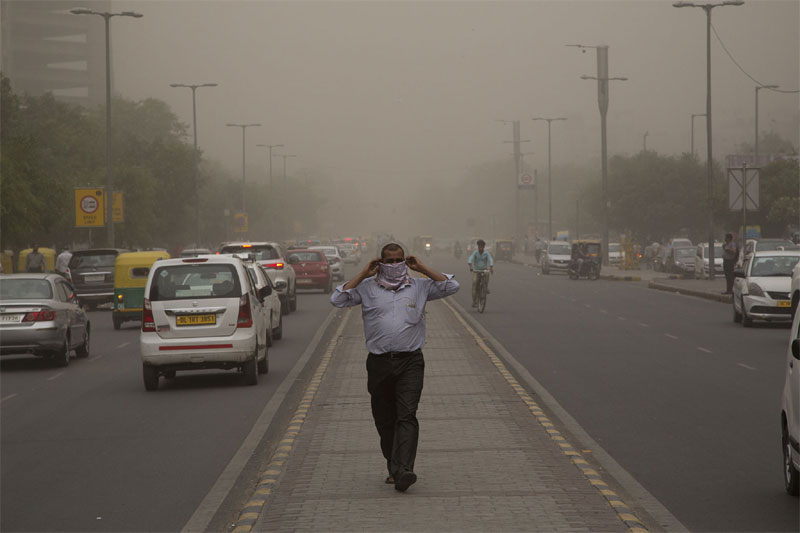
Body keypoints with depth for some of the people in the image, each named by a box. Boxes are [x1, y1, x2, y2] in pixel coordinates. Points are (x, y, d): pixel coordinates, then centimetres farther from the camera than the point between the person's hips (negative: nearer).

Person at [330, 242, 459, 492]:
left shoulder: (419, 287, 9)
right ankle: (393, 467, 21)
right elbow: (338, 299, -2)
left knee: (407, 416, -14)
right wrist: (363, 274, -1)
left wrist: (422, 268, 2)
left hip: (410, 362, -2)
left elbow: (451, 286, 5)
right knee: (384, 420, 7)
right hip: (379, 363, 2)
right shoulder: (367, 288, 7)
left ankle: (403, 471, -24)